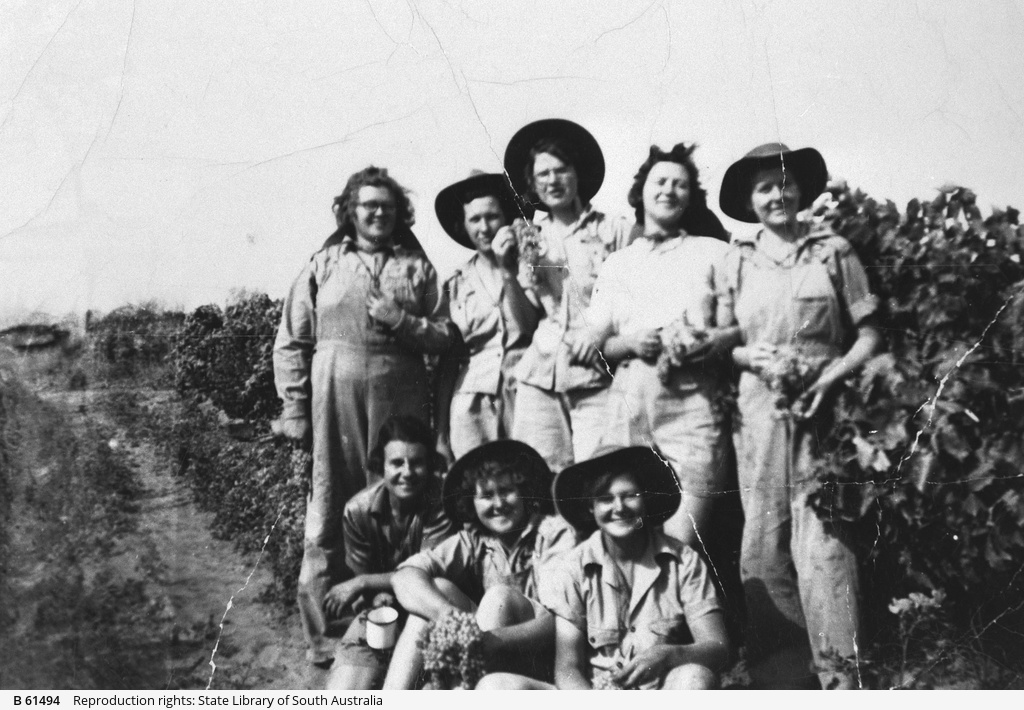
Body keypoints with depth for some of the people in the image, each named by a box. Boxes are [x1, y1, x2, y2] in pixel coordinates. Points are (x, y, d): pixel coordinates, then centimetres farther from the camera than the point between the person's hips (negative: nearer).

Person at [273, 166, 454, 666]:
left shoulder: (417, 268, 14)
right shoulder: (323, 265, 11)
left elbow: (444, 337, 8)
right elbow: (291, 343, 8)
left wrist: (400, 321, -9)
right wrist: (295, 411, 1)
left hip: (400, 401, 1)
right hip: (334, 399, -1)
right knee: (330, 513, 0)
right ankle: (323, 634, 8)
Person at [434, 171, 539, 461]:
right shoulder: (457, 282, 15)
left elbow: (526, 326, -3)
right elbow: (446, 356, 16)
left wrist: (505, 269, -6)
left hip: (523, 390, -2)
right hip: (471, 396, 2)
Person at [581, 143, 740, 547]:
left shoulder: (713, 253, 12)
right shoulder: (617, 264, 20)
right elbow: (594, 347, 16)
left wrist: (719, 339, -13)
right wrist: (629, 343, -3)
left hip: (693, 404, -2)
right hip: (628, 407, 3)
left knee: (681, 543, -11)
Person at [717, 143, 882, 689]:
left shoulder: (832, 251, 6)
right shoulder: (737, 258, 11)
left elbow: (870, 334, 4)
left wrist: (830, 378, -10)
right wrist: (750, 356, -9)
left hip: (822, 410, -2)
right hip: (760, 408, 2)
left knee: (820, 541, -10)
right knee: (762, 545, 2)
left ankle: (839, 676, -4)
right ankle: (778, 675, 18)